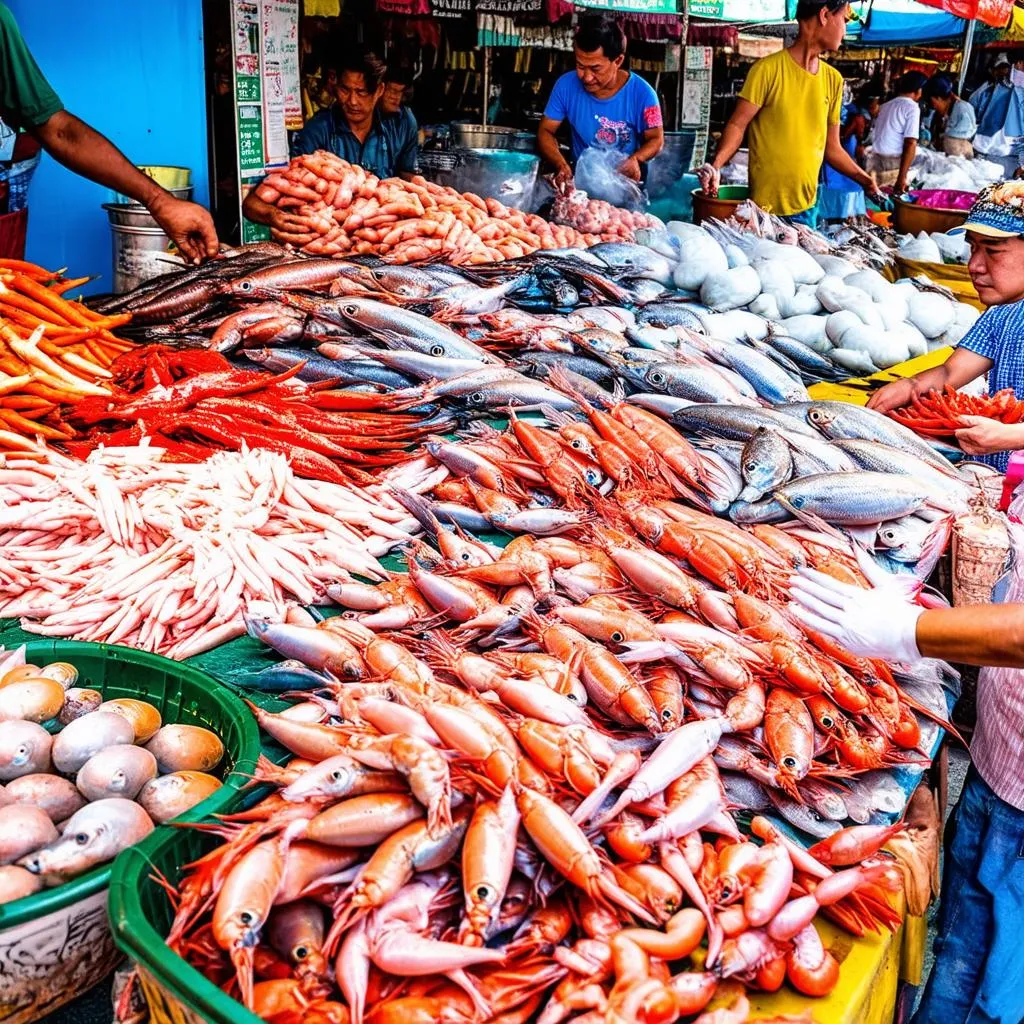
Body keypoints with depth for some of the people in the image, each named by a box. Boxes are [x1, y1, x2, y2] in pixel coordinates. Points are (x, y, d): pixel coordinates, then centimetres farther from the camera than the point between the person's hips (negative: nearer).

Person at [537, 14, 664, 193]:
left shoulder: (642, 93, -14)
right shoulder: (566, 85, -9)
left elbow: (656, 139, -3)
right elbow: (545, 131, -2)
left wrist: (635, 159, -27)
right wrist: (561, 165, -23)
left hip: (627, 178, -1)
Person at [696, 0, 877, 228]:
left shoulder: (833, 79, 10)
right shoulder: (768, 69, -8)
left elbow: (831, 147, 15)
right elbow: (737, 125, -9)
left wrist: (865, 181, 7)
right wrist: (716, 165, -25)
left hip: (807, 209, 5)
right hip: (764, 208, -5)